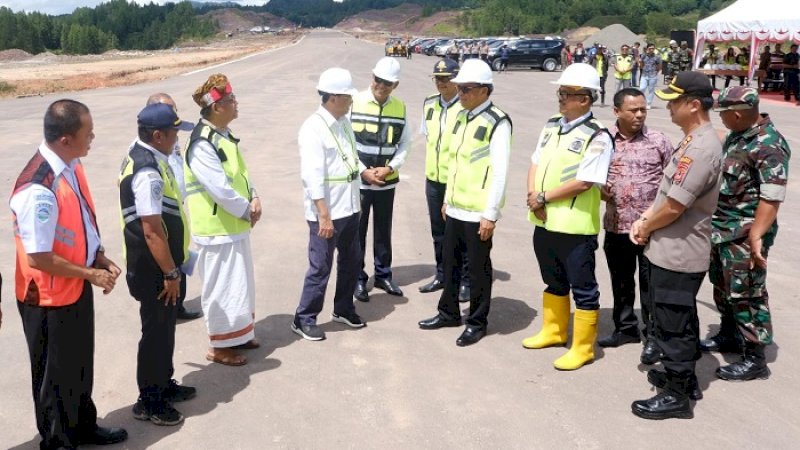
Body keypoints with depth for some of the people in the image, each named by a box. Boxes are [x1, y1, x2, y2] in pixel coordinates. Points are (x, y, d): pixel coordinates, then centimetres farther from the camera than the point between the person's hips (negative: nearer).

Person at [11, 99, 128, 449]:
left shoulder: (71, 164, -3)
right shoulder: (38, 190, -30)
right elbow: (39, 258, -26)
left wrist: (101, 259, 1)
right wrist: (91, 274, -16)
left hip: (77, 286, 8)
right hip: (50, 296, -8)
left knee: (81, 364, 24)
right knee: (56, 372, 13)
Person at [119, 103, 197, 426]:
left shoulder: (145, 157, 7)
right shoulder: (148, 172, -26)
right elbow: (151, 231, -27)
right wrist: (170, 274, -19)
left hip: (160, 265, 10)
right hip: (154, 270, -10)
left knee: (164, 329, 21)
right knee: (156, 332, 4)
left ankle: (164, 385, 37)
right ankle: (149, 402, 18)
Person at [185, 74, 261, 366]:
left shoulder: (224, 135, 8)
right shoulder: (202, 145, -23)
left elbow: (240, 173, 13)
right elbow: (220, 189, -26)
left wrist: (254, 199, -3)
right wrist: (247, 212, -12)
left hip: (235, 224, 10)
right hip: (217, 229, -10)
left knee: (241, 283, 20)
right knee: (223, 287, 1)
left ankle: (238, 334, 36)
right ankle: (219, 346, 16)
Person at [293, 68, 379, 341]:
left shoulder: (344, 123, 7)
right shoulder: (313, 129, -19)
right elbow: (312, 176, -23)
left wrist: (365, 172, 7)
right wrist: (324, 215, -25)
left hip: (348, 208, 9)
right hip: (325, 213, -9)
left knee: (351, 261, 19)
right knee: (320, 267, 1)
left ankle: (343, 309, 36)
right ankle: (304, 319, 16)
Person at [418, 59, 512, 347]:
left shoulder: (497, 123, -15)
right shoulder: (462, 117, 10)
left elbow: (500, 172, -18)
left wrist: (490, 214, -18)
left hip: (478, 213, -8)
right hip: (455, 208, 8)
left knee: (478, 268, 6)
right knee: (450, 262, 18)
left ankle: (477, 322, 21)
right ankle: (448, 312, 34)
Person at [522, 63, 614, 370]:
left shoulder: (597, 137, -14)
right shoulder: (551, 127, 10)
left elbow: (583, 182, -20)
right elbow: (535, 164, 10)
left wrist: (544, 197, -14)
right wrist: (533, 197, -8)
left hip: (575, 226, -8)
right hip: (544, 221, 8)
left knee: (583, 288, 5)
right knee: (554, 281, 23)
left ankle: (583, 348, 16)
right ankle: (553, 331, 40)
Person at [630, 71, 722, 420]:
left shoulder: (701, 148, -24)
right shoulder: (692, 140, 10)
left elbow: (673, 207, -24)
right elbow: (666, 191, 16)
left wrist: (646, 228, -7)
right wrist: (644, 220, 3)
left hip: (677, 255, -10)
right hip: (674, 251, 10)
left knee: (672, 325, 1)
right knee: (680, 320, 22)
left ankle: (677, 395, 14)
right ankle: (682, 375, 37)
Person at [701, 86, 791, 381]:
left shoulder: (769, 146, -20)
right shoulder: (737, 135, 8)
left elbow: (772, 198, -25)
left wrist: (755, 236, -31)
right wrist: (714, 220, 27)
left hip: (745, 234, -9)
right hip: (720, 227, 9)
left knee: (746, 295, -3)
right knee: (722, 287, 21)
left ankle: (754, 359, 7)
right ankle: (728, 336, 39)